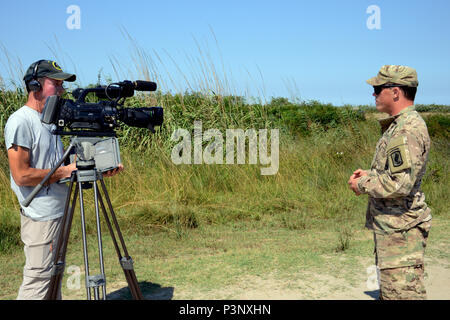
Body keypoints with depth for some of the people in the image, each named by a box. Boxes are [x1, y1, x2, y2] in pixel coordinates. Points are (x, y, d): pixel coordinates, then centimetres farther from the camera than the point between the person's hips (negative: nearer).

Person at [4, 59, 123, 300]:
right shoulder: (21, 121, -14)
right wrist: (64, 171, -15)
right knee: (38, 280, -3)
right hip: (40, 216, -9)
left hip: (58, 213, 9)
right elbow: (22, 176, -20)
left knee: (54, 276, 17)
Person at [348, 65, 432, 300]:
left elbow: (400, 184, -28)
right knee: (388, 291, 20)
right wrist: (370, 174, 9)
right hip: (392, 228, 11)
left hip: (401, 231, -11)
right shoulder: (399, 125, 13)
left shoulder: (408, 130, -20)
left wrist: (363, 185, -13)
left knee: (402, 292, -6)